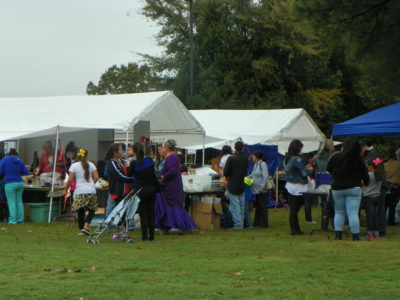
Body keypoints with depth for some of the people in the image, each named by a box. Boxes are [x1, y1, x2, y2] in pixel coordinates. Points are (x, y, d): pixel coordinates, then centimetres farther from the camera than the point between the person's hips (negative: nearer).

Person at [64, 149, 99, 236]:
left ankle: (81, 230, 9)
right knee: (91, 210, 10)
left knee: (80, 212, 8)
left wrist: (66, 189, 7)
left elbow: (70, 180, -5)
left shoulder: (74, 166, 1)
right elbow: (96, 177, 1)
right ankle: (86, 226, -8)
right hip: (91, 191, 1)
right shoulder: (91, 164, 5)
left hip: (79, 192, -1)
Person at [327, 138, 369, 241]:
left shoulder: (335, 157, -3)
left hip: (337, 188, 2)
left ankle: (338, 235, 6)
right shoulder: (358, 160, -7)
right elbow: (365, 174, 3)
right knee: (353, 213, -3)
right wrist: (366, 183, 21)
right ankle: (355, 236, -6)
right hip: (353, 188, -2)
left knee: (339, 212, 13)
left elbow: (328, 170, 10)